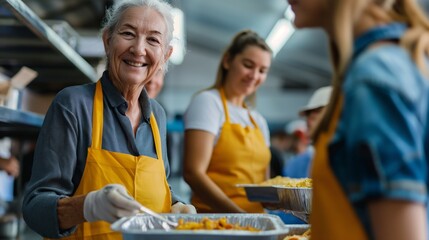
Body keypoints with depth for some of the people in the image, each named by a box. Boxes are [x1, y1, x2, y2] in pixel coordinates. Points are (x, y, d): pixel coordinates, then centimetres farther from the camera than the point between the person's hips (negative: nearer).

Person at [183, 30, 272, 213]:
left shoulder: (259, 121, 19)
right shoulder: (207, 101, -1)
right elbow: (193, 173, -12)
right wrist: (238, 214, -21)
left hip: (254, 221, 5)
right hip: (213, 217, -5)